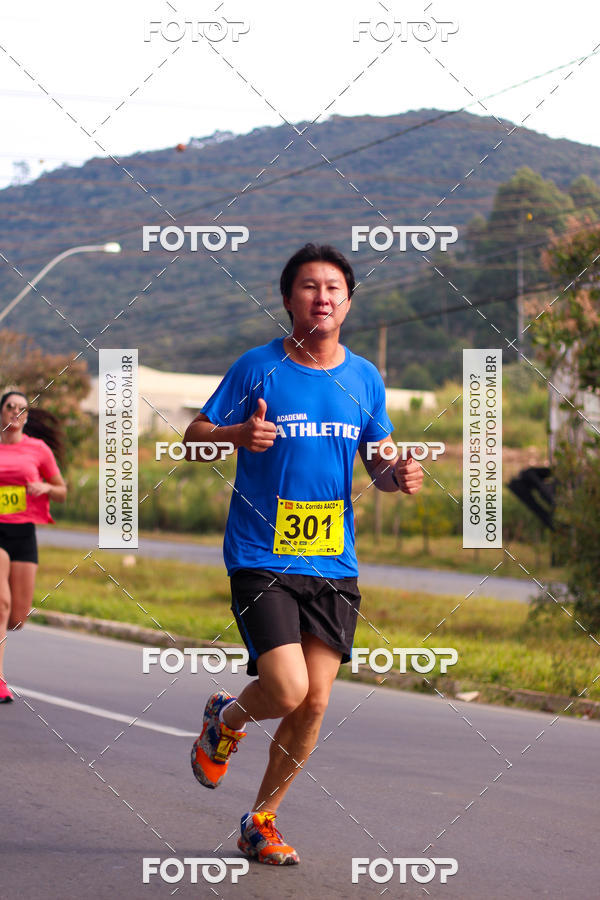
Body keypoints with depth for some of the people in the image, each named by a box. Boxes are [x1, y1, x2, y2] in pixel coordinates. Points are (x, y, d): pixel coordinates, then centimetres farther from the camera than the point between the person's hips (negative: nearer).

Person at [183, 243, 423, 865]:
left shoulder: (364, 378, 8)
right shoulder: (258, 367, -4)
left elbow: (379, 460, 17)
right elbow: (194, 437, 1)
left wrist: (399, 474, -6)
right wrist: (238, 434, -21)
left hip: (333, 564, 4)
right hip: (261, 559, -4)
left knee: (314, 705, 1)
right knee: (287, 691, -17)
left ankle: (260, 821, 20)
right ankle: (226, 719, 19)